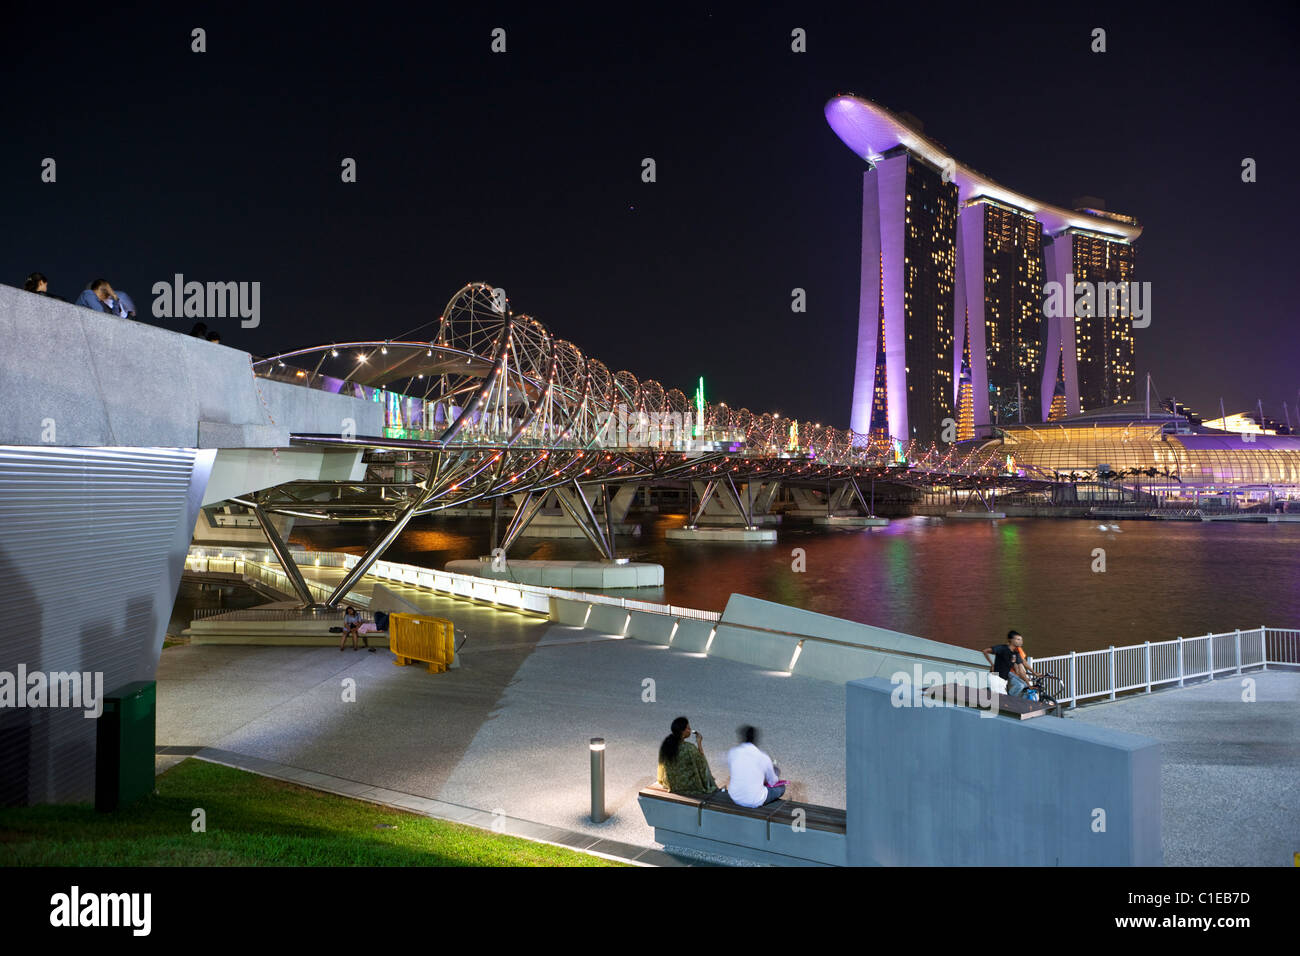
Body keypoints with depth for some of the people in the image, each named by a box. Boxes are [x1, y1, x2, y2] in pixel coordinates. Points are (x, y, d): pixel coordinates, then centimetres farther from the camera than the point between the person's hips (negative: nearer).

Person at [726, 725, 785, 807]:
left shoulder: (732, 752, -7)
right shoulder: (764, 758, -13)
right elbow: (772, 782, 2)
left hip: (735, 799, 3)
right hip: (756, 802, -3)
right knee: (781, 787, 19)